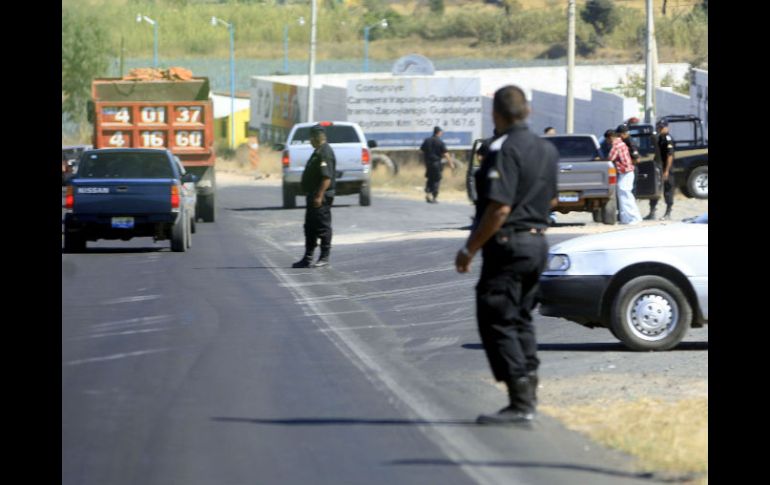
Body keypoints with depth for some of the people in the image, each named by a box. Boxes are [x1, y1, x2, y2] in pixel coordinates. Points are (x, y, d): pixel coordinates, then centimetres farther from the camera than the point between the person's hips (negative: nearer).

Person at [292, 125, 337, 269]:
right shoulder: (319, 152, 17)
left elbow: (327, 177, -24)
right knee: (310, 228, 12)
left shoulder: (325, 153, -17)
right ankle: (307, 258, 17)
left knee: (323, 227, -4)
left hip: (320, 198, -11)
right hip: (314, 196, 11)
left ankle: (324, 258, 1)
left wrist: (319, 196, -27)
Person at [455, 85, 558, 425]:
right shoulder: (546, 150, 11)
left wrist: (470, 250, -18)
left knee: (497, 323, -5)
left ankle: (520, 404, -11)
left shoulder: (504, 150, -17)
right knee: (521, 320, 17)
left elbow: (499, 208, -24)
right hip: (537, 241, 9)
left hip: (507, 245, -9)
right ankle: (527, 397, 16)